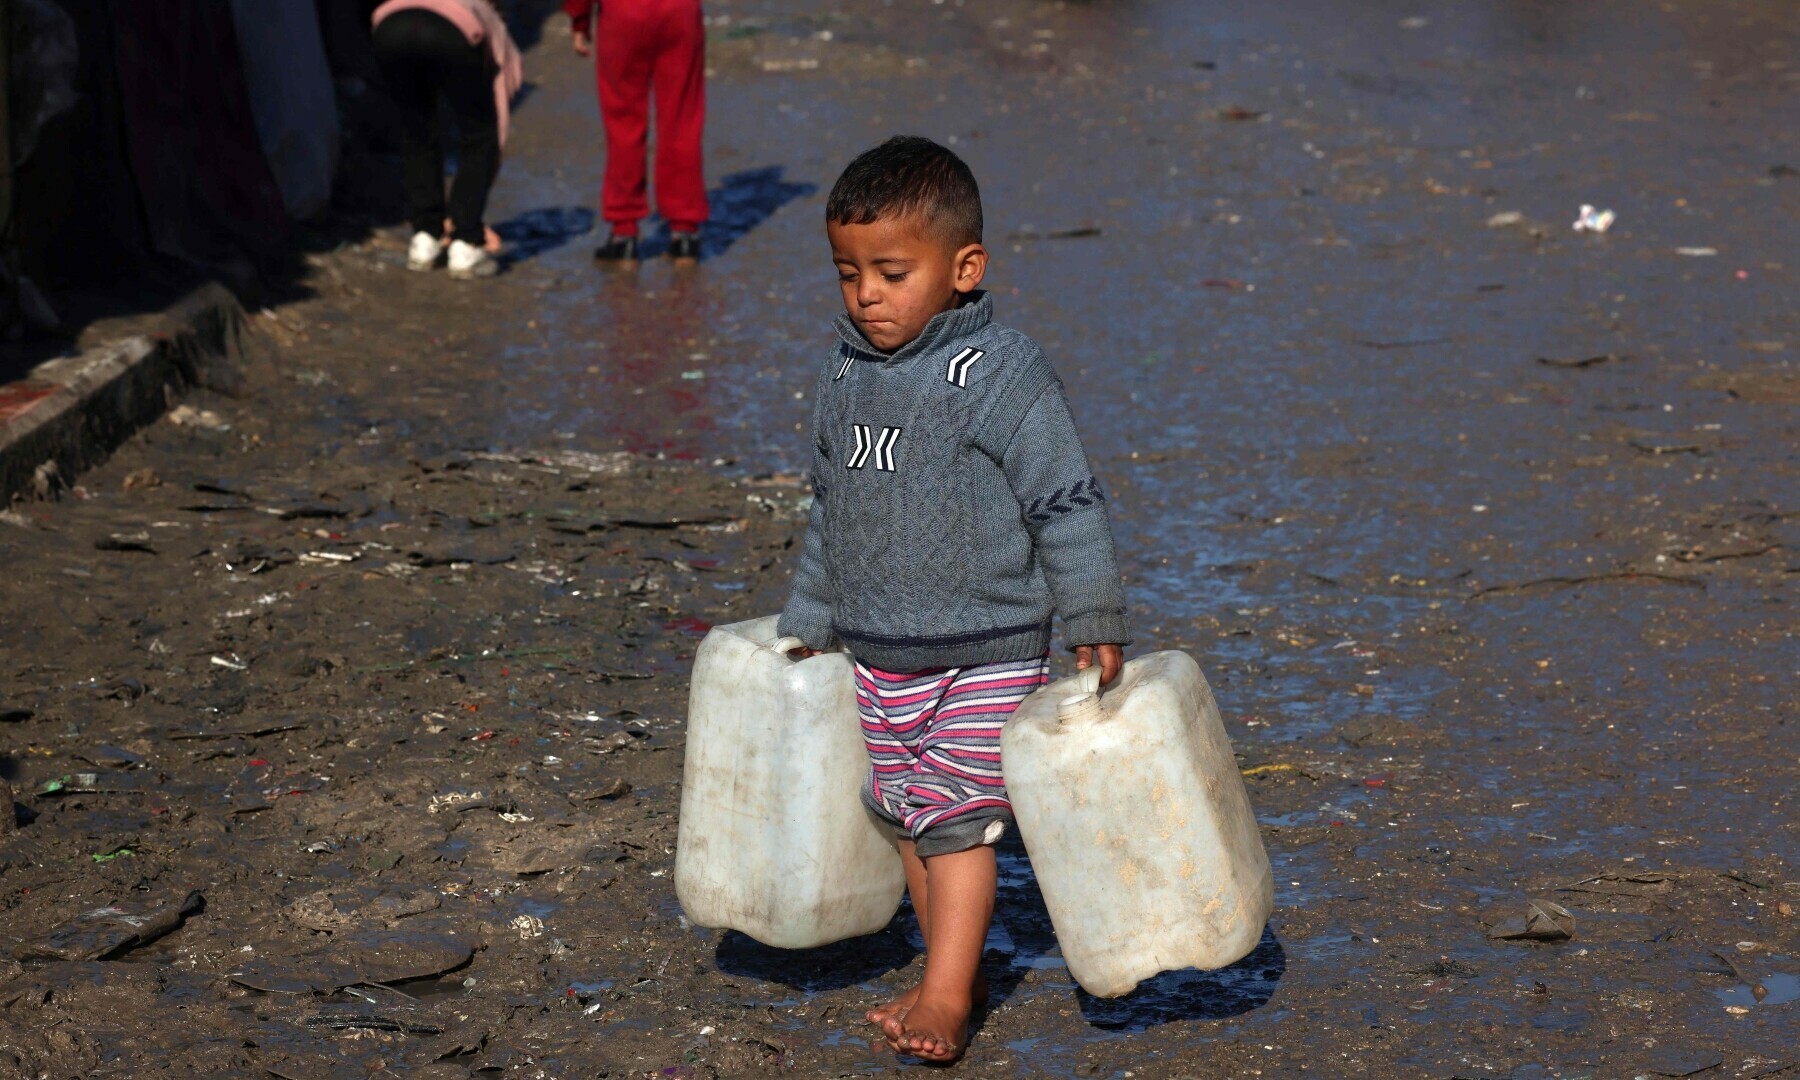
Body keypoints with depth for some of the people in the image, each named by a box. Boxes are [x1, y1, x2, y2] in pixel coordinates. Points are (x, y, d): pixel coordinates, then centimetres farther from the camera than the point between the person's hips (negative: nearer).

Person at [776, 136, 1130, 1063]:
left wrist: (1095, 623, -11)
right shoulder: (845, 377, 5)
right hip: (878, 656, 7)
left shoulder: (1001, 376, -15)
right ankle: (952, 970, 25)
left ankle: (947, 996, 3)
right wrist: (809, 622, 22)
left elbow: (1067, 504, -12)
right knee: (907, 813, 12)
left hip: (985, 657, -6)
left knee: (956, 818, -5)